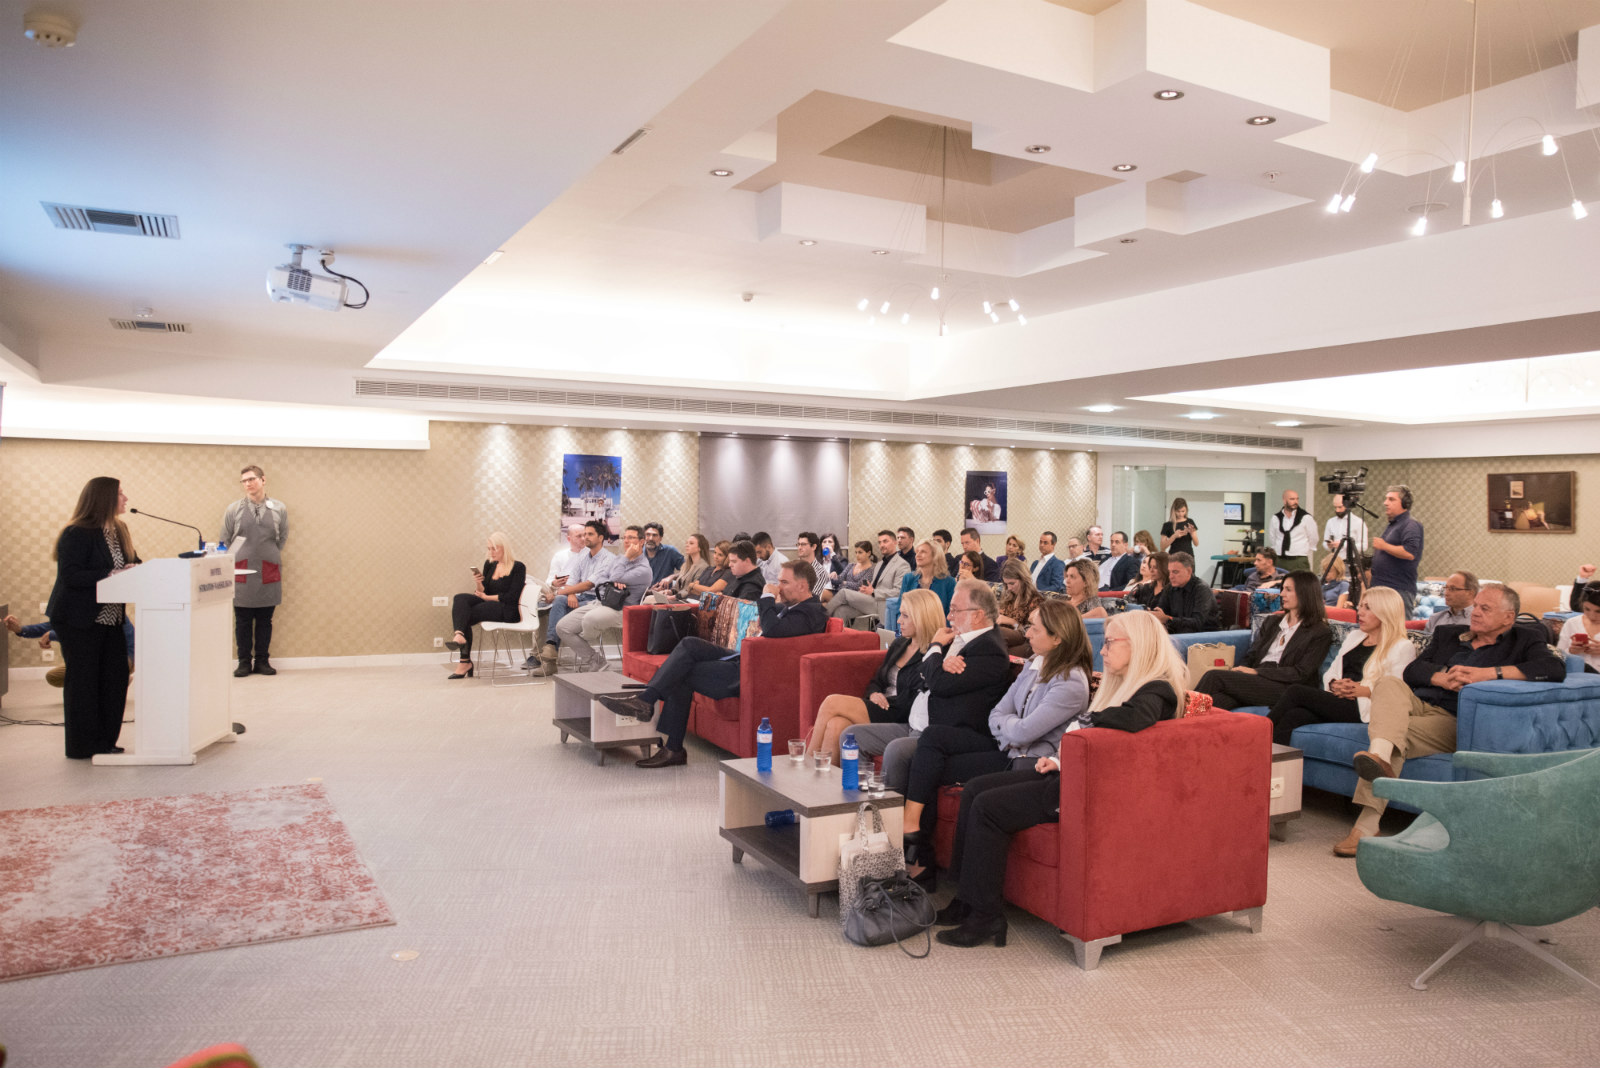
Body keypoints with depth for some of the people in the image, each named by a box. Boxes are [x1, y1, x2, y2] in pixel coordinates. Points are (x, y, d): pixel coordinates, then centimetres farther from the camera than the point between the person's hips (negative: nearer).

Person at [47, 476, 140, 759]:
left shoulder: (119, 530, 10)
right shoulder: (76, 534, -15)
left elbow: (131, 564, 13)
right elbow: (70, 576, -23)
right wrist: (111, 574, -27)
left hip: (110, 618, 8)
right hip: (79, 620, -8)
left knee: (115, 677, 7)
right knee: (82, 680, 0)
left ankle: (105, 741, 17)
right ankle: (82, 746, 10)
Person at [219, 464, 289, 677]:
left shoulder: (279, 509, 5)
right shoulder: (233, 509, 3)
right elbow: (224, 541, 8)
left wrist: (270, 557, 9)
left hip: (269, 574, 1)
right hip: (241, 573, 0)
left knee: (265, 620, 7)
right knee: (243, 621, 5)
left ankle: (262, 661, 16)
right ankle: (244, 662, 13)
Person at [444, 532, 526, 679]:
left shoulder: (518, 567, -6)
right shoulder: (489, 564, 13)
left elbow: (512, 597, -12)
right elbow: (483, 591, 11)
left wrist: (487, 597, -6)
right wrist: (478, 583, -10)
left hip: (508, 611, -6)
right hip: (489, 606, 7)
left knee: (464, 614, -22)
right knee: (460, 598, -20)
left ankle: (465, 661, -22)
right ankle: (460, 635, -36)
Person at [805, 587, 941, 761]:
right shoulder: (899, 644, 18)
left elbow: (914, 705, -15)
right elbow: (877, 681, 23)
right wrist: (874, 694, 2)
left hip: (902, 722, -7)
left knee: (832, 703, -19)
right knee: (835, 725, -24)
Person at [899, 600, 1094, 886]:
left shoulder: (1071, 683, -20)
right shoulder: (1034, 666, 9)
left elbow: (1023, 732, -23)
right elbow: (995, 715, 8)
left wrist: (1005, 722, -1)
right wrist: (1010, 728, -13)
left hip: (1026, 762, -8)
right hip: (1007, 746, 9)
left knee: (932, 768, -13)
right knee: (932, 736, -9)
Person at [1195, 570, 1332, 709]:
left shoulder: (1321, 633, 5)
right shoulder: (1272, 621, 25)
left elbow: (1301, 673, -6)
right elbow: (1251, 656, 19)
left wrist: (1256, 671, -12)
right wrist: (1239, 670, -5)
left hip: (1283, 687, -5)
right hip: (1257, 681, 5)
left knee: (1215, 676, -29)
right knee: (1219, 699, -34)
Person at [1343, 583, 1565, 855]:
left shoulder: (1524, 641, 14)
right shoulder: (1448, 634, 28)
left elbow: (1556, 668, -10)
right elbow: (1412, 671, 14)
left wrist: (1487, 673, -15)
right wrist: (1444, 678, -10)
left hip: (1454, 720, -4)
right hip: (1417, 704, 4)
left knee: (1399, 734, -32)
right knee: (1389, 684, -30)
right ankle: (1380, 757, -55)